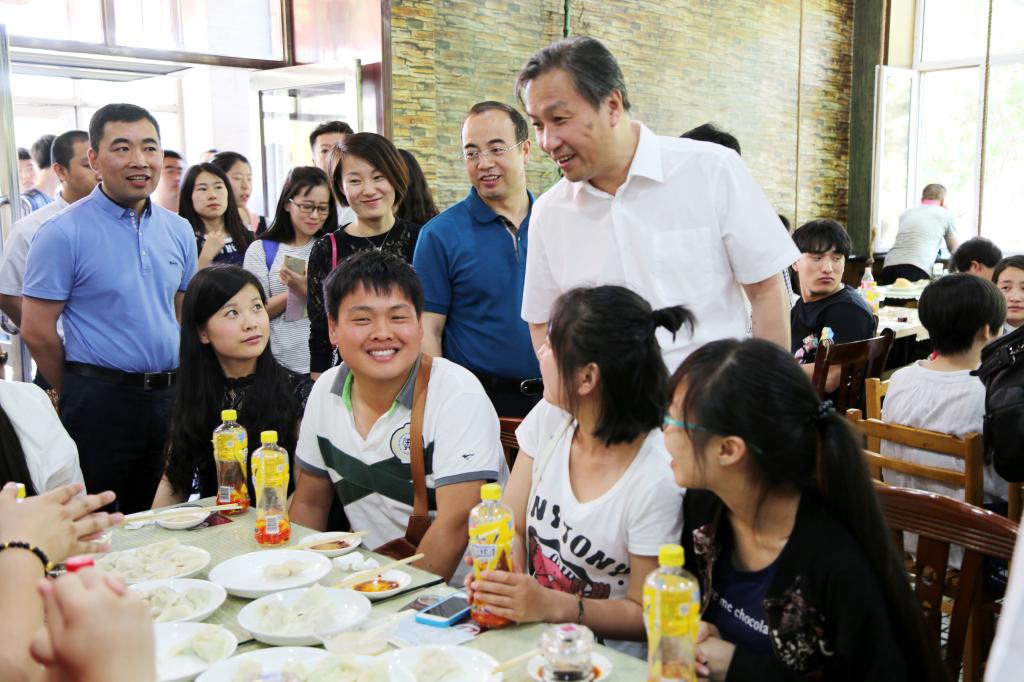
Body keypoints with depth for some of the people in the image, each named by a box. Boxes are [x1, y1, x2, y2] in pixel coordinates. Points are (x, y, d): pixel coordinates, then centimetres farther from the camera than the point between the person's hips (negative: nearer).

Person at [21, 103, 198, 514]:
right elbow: (37, 331, -8)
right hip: (101, 402, -5)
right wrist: (81, 396, 1)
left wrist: (170, 387, 12)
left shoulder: (179, 231, 8)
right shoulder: (62, 233, -10)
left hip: (170, 398, 5)